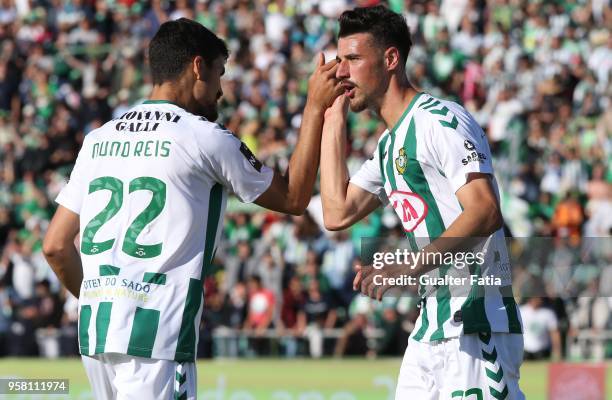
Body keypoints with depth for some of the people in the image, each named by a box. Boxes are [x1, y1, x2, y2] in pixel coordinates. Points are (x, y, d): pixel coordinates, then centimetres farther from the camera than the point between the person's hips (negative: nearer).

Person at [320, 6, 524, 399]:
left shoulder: (439, 119, -10)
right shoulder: (390, 144, 20)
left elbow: (486, 212, -21)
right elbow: (338, 214, 17)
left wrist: (409, 268, -32)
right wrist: (333, 120, 19)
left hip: (477, 326, -10)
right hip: (432, 328, 10)